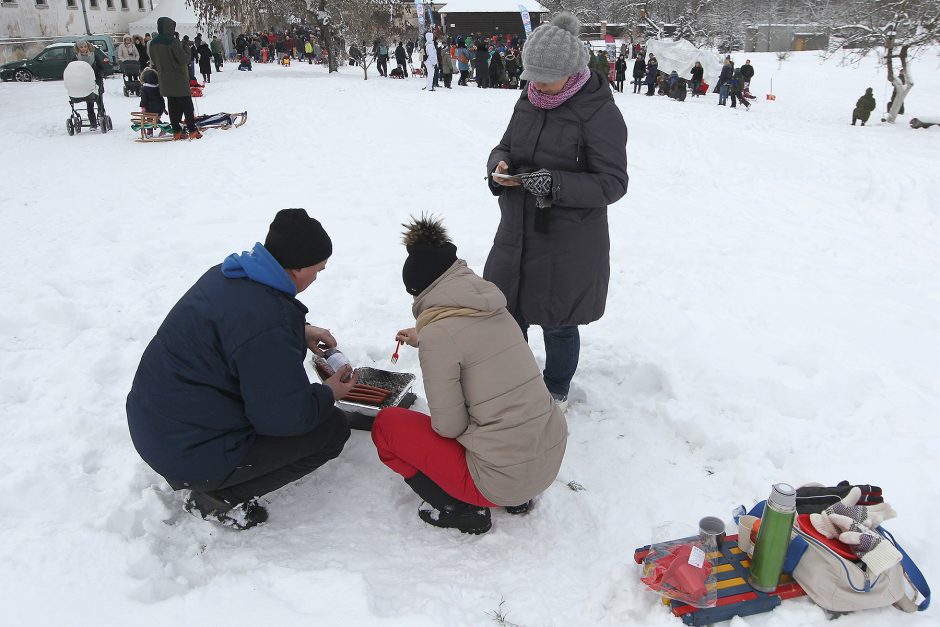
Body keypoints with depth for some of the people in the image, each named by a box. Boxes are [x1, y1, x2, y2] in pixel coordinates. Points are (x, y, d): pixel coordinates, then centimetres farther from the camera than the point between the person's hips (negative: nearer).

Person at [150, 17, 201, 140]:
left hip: (165, 81, 6)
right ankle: (192, 131, 0)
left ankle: (176, 132, 10)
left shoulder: (153, 43, 6)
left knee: (173, 106, 10)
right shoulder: (173, 41, -17)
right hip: (179, 79, -6)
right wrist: (186, 49, 0)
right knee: (186, 105, 1)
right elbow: (184, 59, -16)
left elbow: (154, 62, 13)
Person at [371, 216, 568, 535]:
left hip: (503, 478, -7)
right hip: (552, 458, 7)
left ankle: (463, 511, 6)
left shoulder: (437, 332, -17)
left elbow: (449, 426, -11)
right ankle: (517, 496, 20)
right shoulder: (494, 309, 5)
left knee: (386, 424, 7)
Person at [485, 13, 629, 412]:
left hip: (569, 244, -6)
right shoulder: (529, 100, 4)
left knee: (557, 323, 10)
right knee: (508, 313, 16)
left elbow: (613, 183, -16)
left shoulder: (599, 112, -16)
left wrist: (557, 184, -29)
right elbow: (504, 147, 14)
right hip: (517, 233, 6)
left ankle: (557, 394, 36)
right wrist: (498, 166, -10)